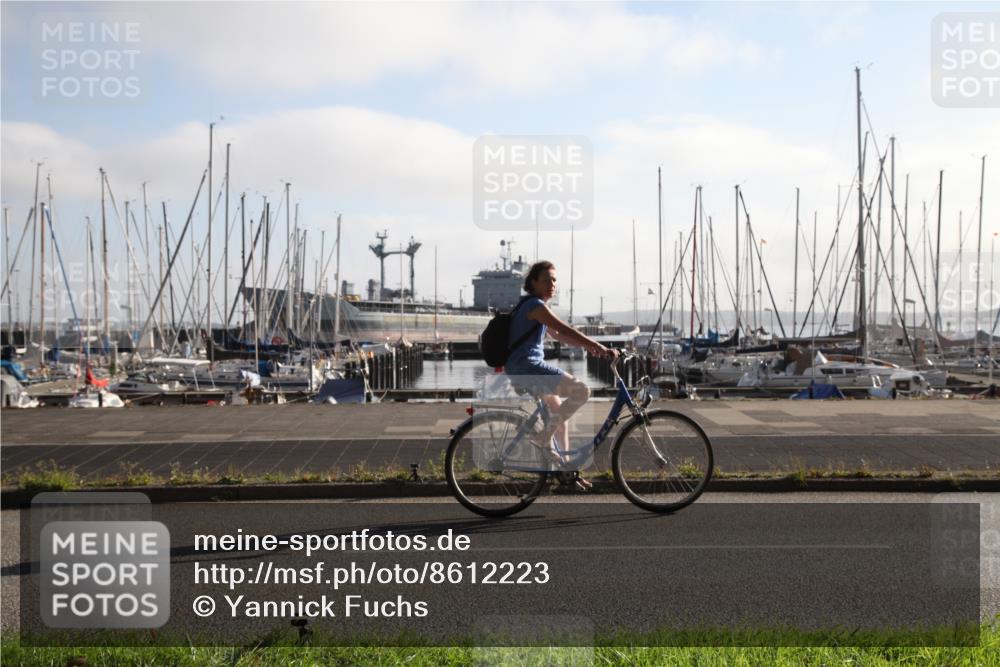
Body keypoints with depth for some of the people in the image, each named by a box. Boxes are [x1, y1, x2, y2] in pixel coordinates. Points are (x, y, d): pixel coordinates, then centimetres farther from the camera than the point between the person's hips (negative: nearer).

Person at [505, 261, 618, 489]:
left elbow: (557, 335, 21)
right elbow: (565, 330, -21)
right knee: (581, 391, -19)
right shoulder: (535, 305, -13)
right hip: (527, 367, -11)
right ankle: (544, 437, -10)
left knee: (559, 410, 22)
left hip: (522, 369, 11)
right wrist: (600, 347, -23)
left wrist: (589, 346, 9)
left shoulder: (534, 306, 19)